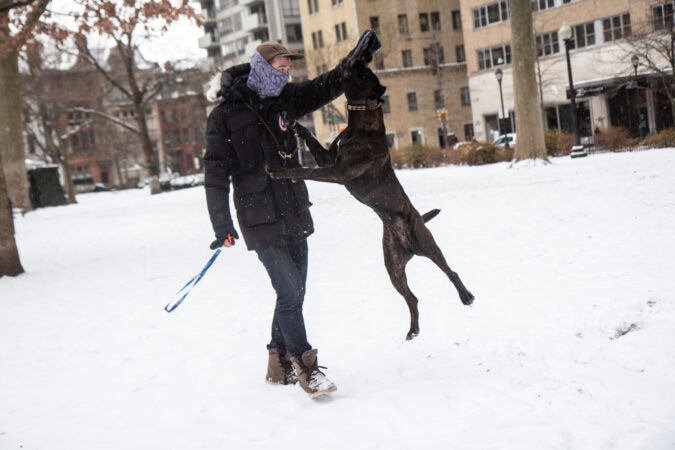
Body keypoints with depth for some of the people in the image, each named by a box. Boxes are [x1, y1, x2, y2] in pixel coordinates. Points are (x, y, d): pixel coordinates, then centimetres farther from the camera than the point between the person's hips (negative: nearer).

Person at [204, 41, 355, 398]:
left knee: (293, 293, 12)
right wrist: (222, 224, -15)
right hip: (261, 222, -7)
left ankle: (279, 362, 27)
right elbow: (216, 172, -10)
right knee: (290, 293, -8)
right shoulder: (225, 115, -9)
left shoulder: (284, 100, 8)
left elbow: (327, 86, 18)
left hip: (295, 217, 7)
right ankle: (305, 367, 2)